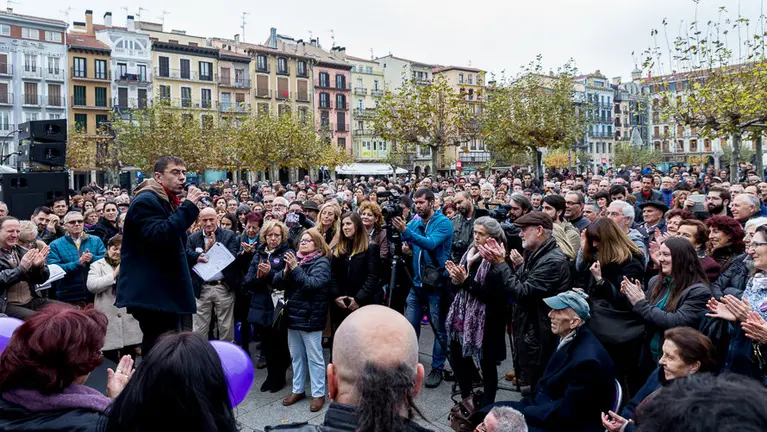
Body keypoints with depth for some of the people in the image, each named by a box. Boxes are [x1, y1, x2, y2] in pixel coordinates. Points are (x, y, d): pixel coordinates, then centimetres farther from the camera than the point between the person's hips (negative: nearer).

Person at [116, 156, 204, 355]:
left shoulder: (167, 202, 19)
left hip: (164, 293, 10)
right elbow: (160, 236, -30)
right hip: (152, 294, -10)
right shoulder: (146, 201, -12)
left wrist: (193, 258, 17)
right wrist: (189, 205, -27)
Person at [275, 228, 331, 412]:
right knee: (296, 356, 16)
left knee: (314, 358, 3)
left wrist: (295, 269, -25)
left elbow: (313, 284, -23)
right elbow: (277, 282, 3)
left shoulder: (322, 262, -8)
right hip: (293, 315, 6)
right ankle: (298, 390, 29)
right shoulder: (295, 259, 9)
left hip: (310, 317, -6)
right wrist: (286, 271, -17)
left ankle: (318, 394, 14)